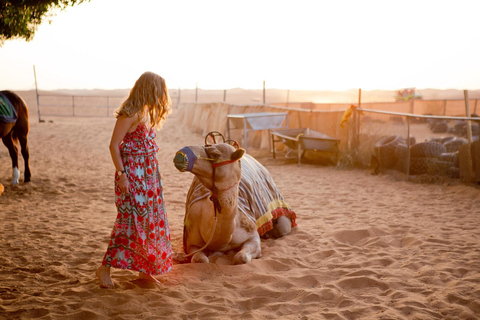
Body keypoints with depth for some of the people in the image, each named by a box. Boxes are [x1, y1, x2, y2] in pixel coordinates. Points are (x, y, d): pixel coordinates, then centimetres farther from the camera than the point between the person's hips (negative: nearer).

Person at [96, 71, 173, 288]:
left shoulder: (146, 112, 11)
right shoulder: (130, 114, -15)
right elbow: (114, 145, -16)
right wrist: (121, 174, -20)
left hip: (148, 173, 9)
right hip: (132, 174, -9)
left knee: (151, 219, 10)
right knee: (131, 220, -8)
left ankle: (145, 270, 19)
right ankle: (105, 268, 2)